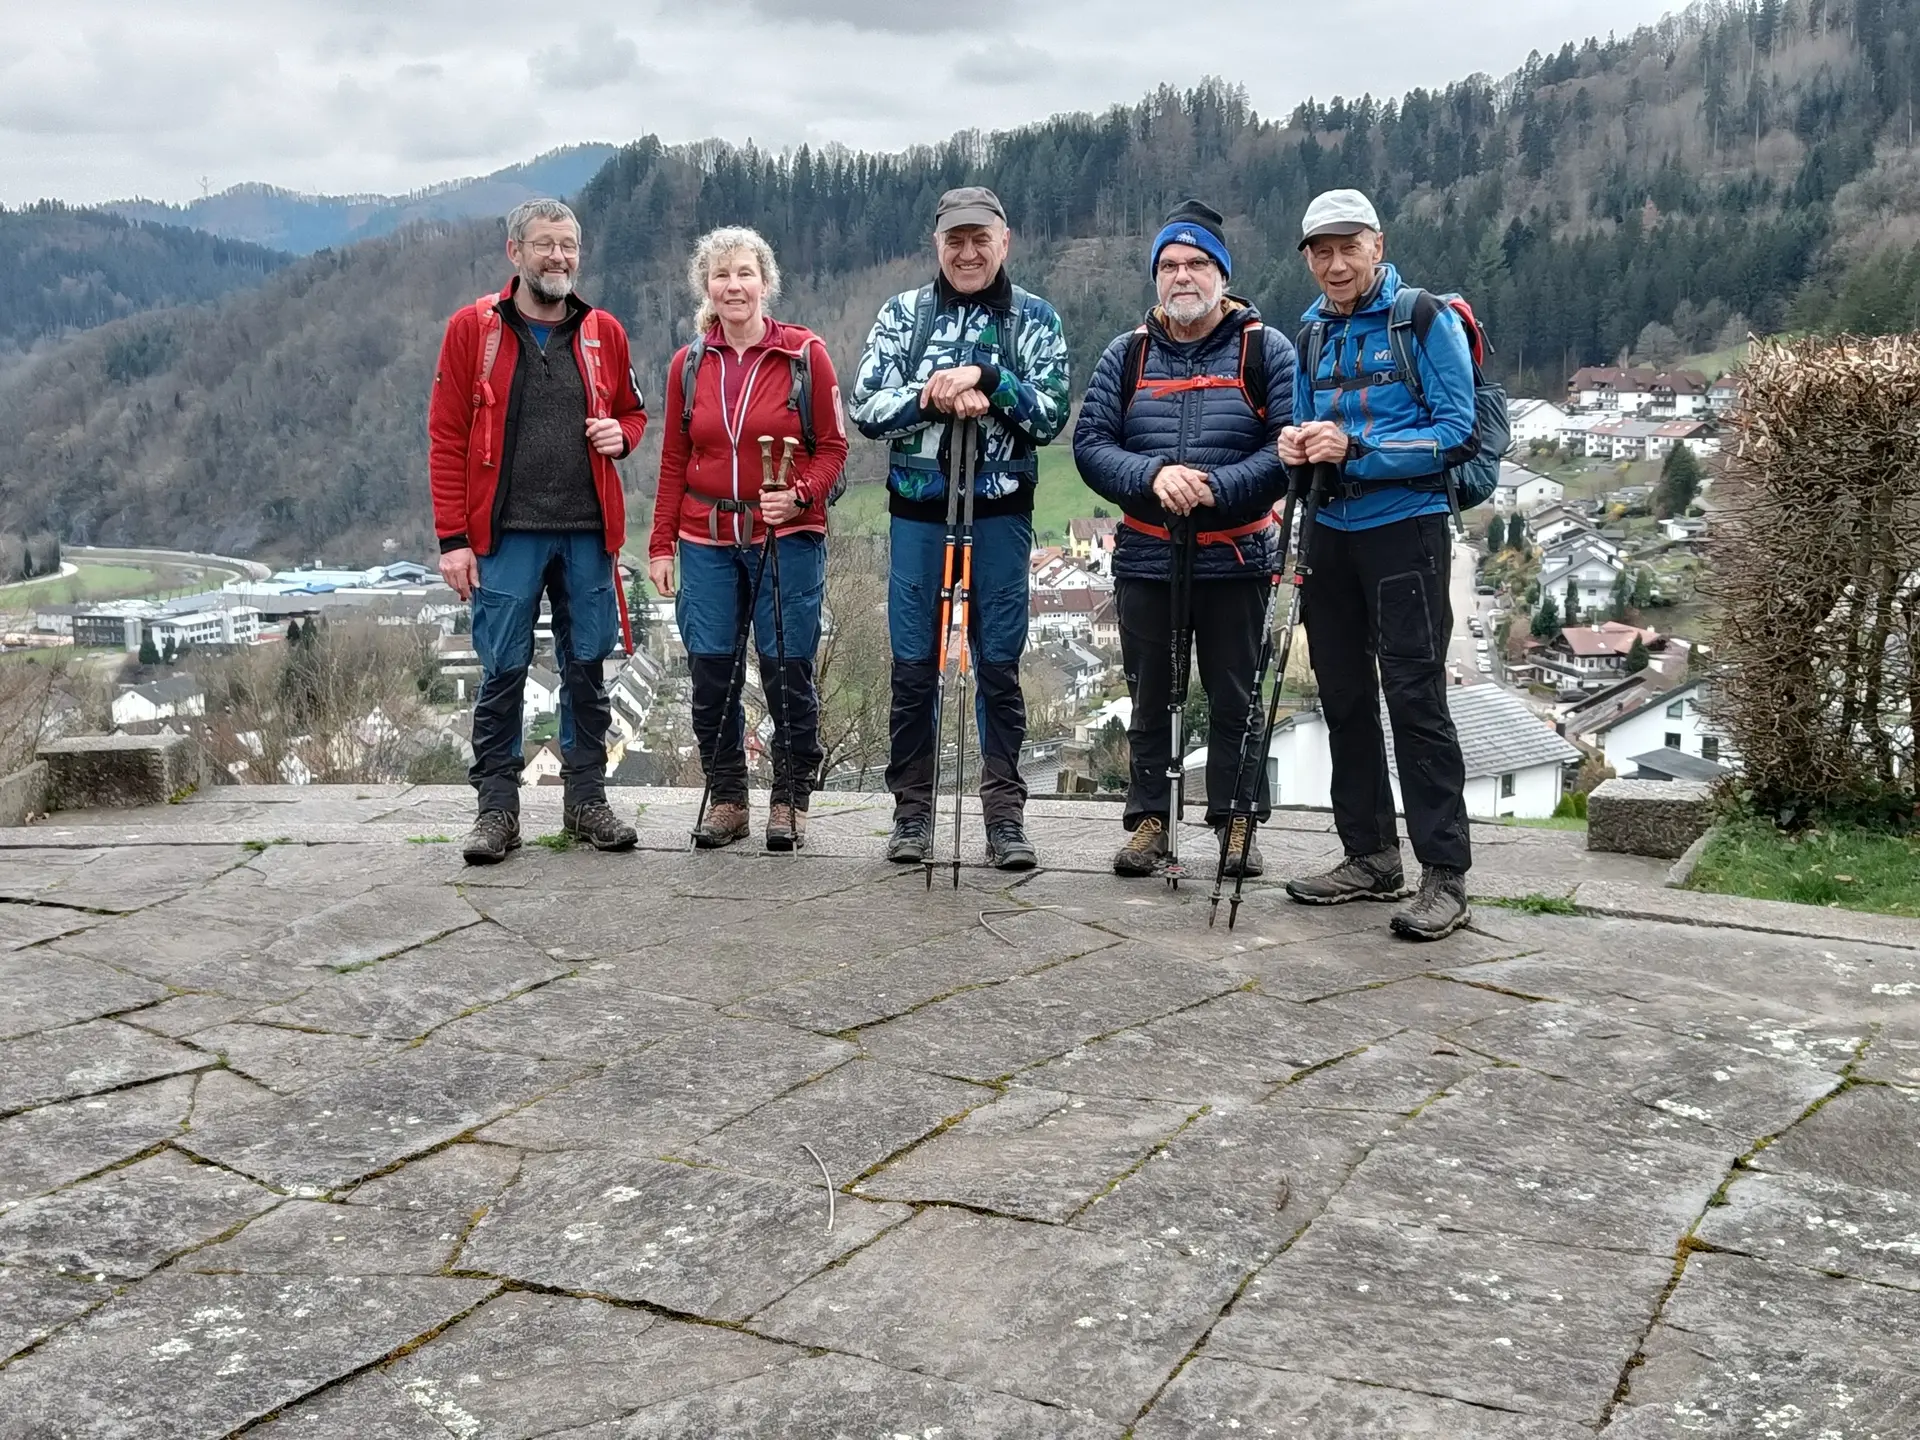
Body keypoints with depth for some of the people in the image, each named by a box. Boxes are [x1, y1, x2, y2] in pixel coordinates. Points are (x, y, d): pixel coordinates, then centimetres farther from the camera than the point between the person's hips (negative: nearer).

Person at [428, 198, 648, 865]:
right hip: (505, 534, -3)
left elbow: (632, 411, 22)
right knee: (502, 672, 1)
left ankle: (587, 800, 19)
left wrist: (619, 433, -3)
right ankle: (497, 809, 11)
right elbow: (447, 438, -2)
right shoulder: (473, 328, 0)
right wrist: (452, 539, -7)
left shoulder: (603, 332, 9)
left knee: (587, 667, 8)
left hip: (588, 533, 3)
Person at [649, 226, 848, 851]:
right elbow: (674, 462, 12)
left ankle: (791, 800, 14)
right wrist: (661, 545, 8)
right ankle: (727, 799, 17)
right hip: (707, 542, 3)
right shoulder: (689, 364, 8)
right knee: (711, 675, 3)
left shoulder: (804, 354, -1)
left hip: (788, 539, -3)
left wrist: (800, 494, -17)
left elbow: (832, 447, 1)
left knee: (787, 671, -1)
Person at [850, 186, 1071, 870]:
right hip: (917, 513, 1)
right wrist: (933, 399, -18)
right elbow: (866, 408, -2)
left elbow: (1050, 416, -6)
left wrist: (984, 377, -18)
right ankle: (912, 808, 15)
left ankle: (1004, 812, 11)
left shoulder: (1034, 319, 4)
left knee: (999, 665, 3)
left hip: (1000, 515, -1)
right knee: (912, 666, 4)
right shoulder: (903, 313, 6)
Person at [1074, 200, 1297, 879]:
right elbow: (1091, 443, 0)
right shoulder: (1126, 355, 8)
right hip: (1145, 558, 2)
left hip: (1236, 559, -2)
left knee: (1234, 698, 6)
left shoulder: (1265, 350, 0)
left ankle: (1236, 824, 16)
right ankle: (1148, 819, 19)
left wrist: (1215, 488, -22)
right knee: (1149, 697, 9)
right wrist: (1153, 477, -18)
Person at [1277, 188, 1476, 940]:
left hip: (1404, 529, -7)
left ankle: (1445, 877, -5)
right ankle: (1371, 858, 23)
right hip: (1331, 532, 7)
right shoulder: (1313, 333, 12)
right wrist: (1297, 445, -5)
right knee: (1344, 695, 11)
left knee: (1415, 697, -10)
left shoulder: (1426, 320, -6)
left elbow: (1454, 433, -13)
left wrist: (1355, 448, -22)